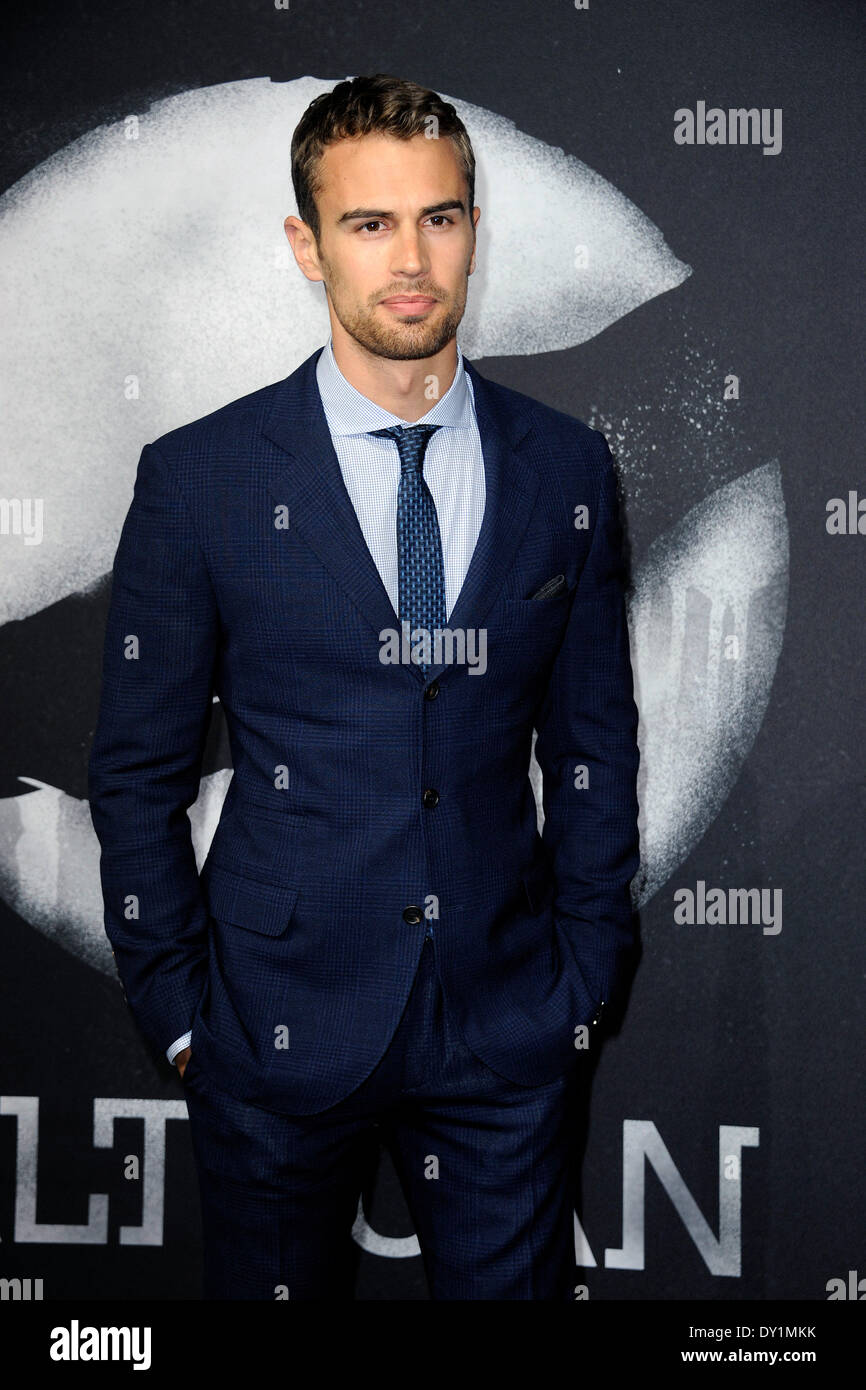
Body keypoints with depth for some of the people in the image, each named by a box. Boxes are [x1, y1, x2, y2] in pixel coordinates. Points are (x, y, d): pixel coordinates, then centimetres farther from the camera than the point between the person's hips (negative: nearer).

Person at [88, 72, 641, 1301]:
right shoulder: (198, 478, -6)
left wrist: (585, 984, 6)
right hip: (278, 1034, -1)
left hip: (509, 1040, 2)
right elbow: (138, 772, -1)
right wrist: (178, 1013, -1)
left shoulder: (566, 469, 1)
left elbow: (594, 745, 7)